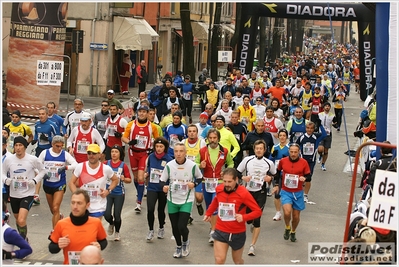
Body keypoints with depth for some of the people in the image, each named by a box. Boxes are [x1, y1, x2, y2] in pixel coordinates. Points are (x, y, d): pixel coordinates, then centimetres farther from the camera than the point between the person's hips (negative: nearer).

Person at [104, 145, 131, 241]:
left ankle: (117, 232, 31)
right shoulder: (106, 164, 0)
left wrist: (124, 179, -19)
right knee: (106, 214, -8)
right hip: (108, 192, 1)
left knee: (117, 215, 2)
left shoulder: (123, 166, -4)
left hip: (119, 193, -1)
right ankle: (111, 224, 30)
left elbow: (129, 180, 1)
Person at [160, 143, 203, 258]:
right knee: (175, 227, 11)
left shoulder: (192, 165, -12)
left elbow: (200, 178, 4)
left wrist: (194, 184, -16)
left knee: (182, 226, -12)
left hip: (187, 200, -2)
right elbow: (162, 180, -1)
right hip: (172, 200, 2)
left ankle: (185, 242, 22)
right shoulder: (169, 165, -10)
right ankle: (179, 247, 38)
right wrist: (164, 186, -23)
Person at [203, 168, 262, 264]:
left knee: (237, 260, 20)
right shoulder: (219, 189, -7)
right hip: (221, 231, 2)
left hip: (238, 233, -1)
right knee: (219, 260, -11)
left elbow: (258, 211, -15)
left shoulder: (243, 193, -20)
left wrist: (244, 217, -29)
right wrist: (208, 213, 17)